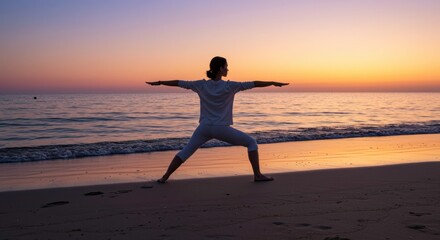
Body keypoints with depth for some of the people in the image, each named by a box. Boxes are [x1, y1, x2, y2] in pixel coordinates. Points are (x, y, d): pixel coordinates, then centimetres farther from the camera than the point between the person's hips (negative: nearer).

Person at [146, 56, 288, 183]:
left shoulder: (202, 85, 1)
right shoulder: (229, 86, -8)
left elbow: (179, 83, 9)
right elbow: (254, 84, -7)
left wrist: (159, 82, 19)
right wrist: (273, 83, 1)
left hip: (204, 128, 4)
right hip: (222, 129, -4)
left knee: (185, 152, 17)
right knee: (252, 143, 10)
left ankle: (164, 177, 16)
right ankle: (257, 175, 4)